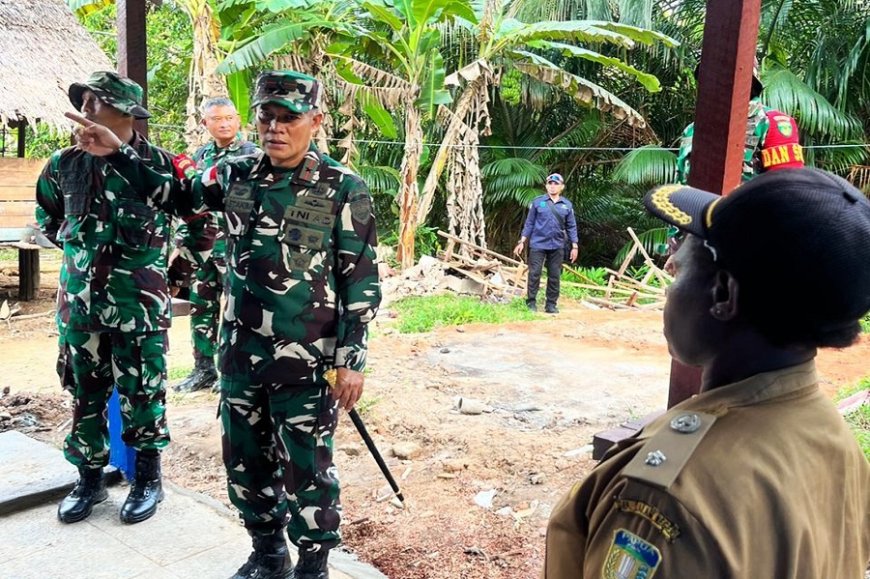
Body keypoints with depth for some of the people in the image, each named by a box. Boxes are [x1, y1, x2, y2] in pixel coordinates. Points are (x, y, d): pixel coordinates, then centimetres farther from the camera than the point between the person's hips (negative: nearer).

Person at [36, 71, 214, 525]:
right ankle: (90, 479, 31)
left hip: (140, 305, -4)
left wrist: (178, 272, 5)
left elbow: (204, 223, 2)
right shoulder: (64, 164, 2)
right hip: (79, 304, 4)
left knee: (142, 395, 6)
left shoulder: (161, 166, -9)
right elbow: (46, 216, 23)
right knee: (84, 395, 14)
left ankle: (148, 479, 25)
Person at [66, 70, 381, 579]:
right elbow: (175, 190, 23)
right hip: (241, 354, 6)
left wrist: (351, 361, -10)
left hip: (307, 363, -5)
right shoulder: (237, 176, 4)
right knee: (245, 462, 17)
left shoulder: (344, 190, -10)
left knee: (307, 471, 6)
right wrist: (118, 152, 14)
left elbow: (361, 283, -9)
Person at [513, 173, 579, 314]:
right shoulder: (537, 202, 1)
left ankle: (551, 304, 15)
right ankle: (531, 302, 8)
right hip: (538, 244, -2)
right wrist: (522, 242, -1)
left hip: (557, 246, 2)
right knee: (534, 274, -2)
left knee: (554, 276, 6)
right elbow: (529, 223, 3)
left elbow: (571, 227, 8)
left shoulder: (567, 205, 6)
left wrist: (574, 246, 4)